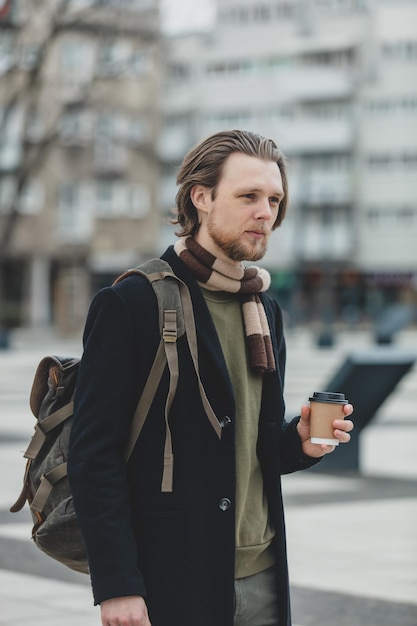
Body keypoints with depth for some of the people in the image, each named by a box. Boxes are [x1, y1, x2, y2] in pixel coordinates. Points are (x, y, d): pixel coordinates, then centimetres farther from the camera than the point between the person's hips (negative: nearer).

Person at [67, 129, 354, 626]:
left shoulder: (266, 310, 13)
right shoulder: (129, 304, -9)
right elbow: (94, 452, -14)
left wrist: (299, 443, 0)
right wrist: (115, 585, -19)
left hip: (262, 575, 6)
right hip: (174, 580, -6)